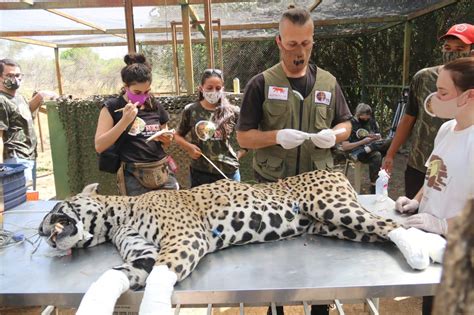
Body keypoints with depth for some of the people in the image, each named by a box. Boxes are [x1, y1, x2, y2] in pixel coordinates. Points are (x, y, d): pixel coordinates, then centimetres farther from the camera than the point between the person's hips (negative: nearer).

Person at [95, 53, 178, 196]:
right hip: (134, 177, -4)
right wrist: (125, 121, -18)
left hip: (162, 172, 4)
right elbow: (99, 146, -11)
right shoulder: (112, 107, -3)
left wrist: (167, 139, -2)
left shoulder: (155, 106, 9)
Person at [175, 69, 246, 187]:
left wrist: (239, 154, -1)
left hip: (229, 171, 0)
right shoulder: (190, 110, -1)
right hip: (200, 172, 0)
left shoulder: (232, 112, -3)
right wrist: (188, 146, -7)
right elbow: (178, 135, 11)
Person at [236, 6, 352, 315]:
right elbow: (243, 136, -4)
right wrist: (276, 136, -22)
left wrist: (333, 134, -10)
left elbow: (346, 124, 12)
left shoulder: (328, 82, 5)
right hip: (272, 186, -2)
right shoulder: (261, 84, -4)